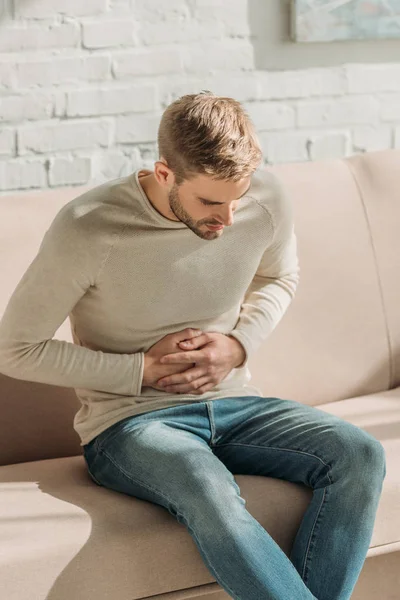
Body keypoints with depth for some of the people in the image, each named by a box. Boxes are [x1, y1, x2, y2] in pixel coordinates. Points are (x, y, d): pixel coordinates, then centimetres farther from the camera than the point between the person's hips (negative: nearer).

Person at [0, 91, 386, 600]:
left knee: (359, 455, -21)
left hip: (230, 403, 5)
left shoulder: (265, 196, -5)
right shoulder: (86, 230, -18)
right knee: (213, 496, -38)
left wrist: (238, 344, -3)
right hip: (129, 420, -5)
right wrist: (143, 369, -12)